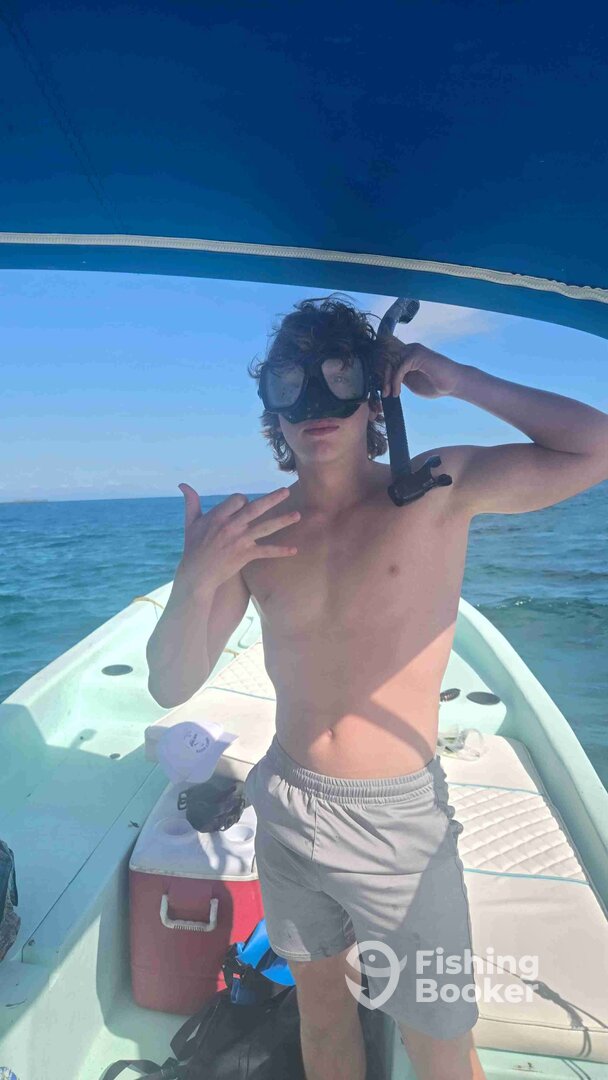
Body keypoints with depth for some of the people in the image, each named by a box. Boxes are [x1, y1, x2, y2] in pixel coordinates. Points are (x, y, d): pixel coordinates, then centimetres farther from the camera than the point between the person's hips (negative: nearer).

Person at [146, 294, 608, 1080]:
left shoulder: (438, 490, -10)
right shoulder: (253, 527, -5)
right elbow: (169, 687, -5)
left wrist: (458, 380, -15)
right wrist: (196, 580, -24)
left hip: (400, 819, -3)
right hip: (286, 811, 3)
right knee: (321, 1004, 25)